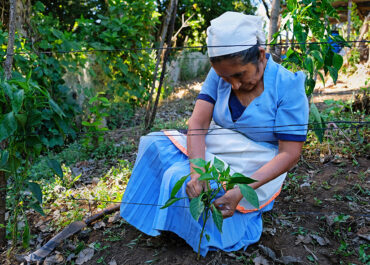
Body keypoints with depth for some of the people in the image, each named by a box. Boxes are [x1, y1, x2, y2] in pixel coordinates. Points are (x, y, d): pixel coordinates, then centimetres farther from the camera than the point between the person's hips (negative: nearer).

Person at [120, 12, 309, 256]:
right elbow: (198, 124, -14)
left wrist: (242, 190, -31)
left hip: (255, 167, -5)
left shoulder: (288, 86, -19)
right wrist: (198, 169, -33)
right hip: (214, 148, 5)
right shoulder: (220, 75, -7)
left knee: (180, 177, -24)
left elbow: (290, 153, -20)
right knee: (155, 144, -12)